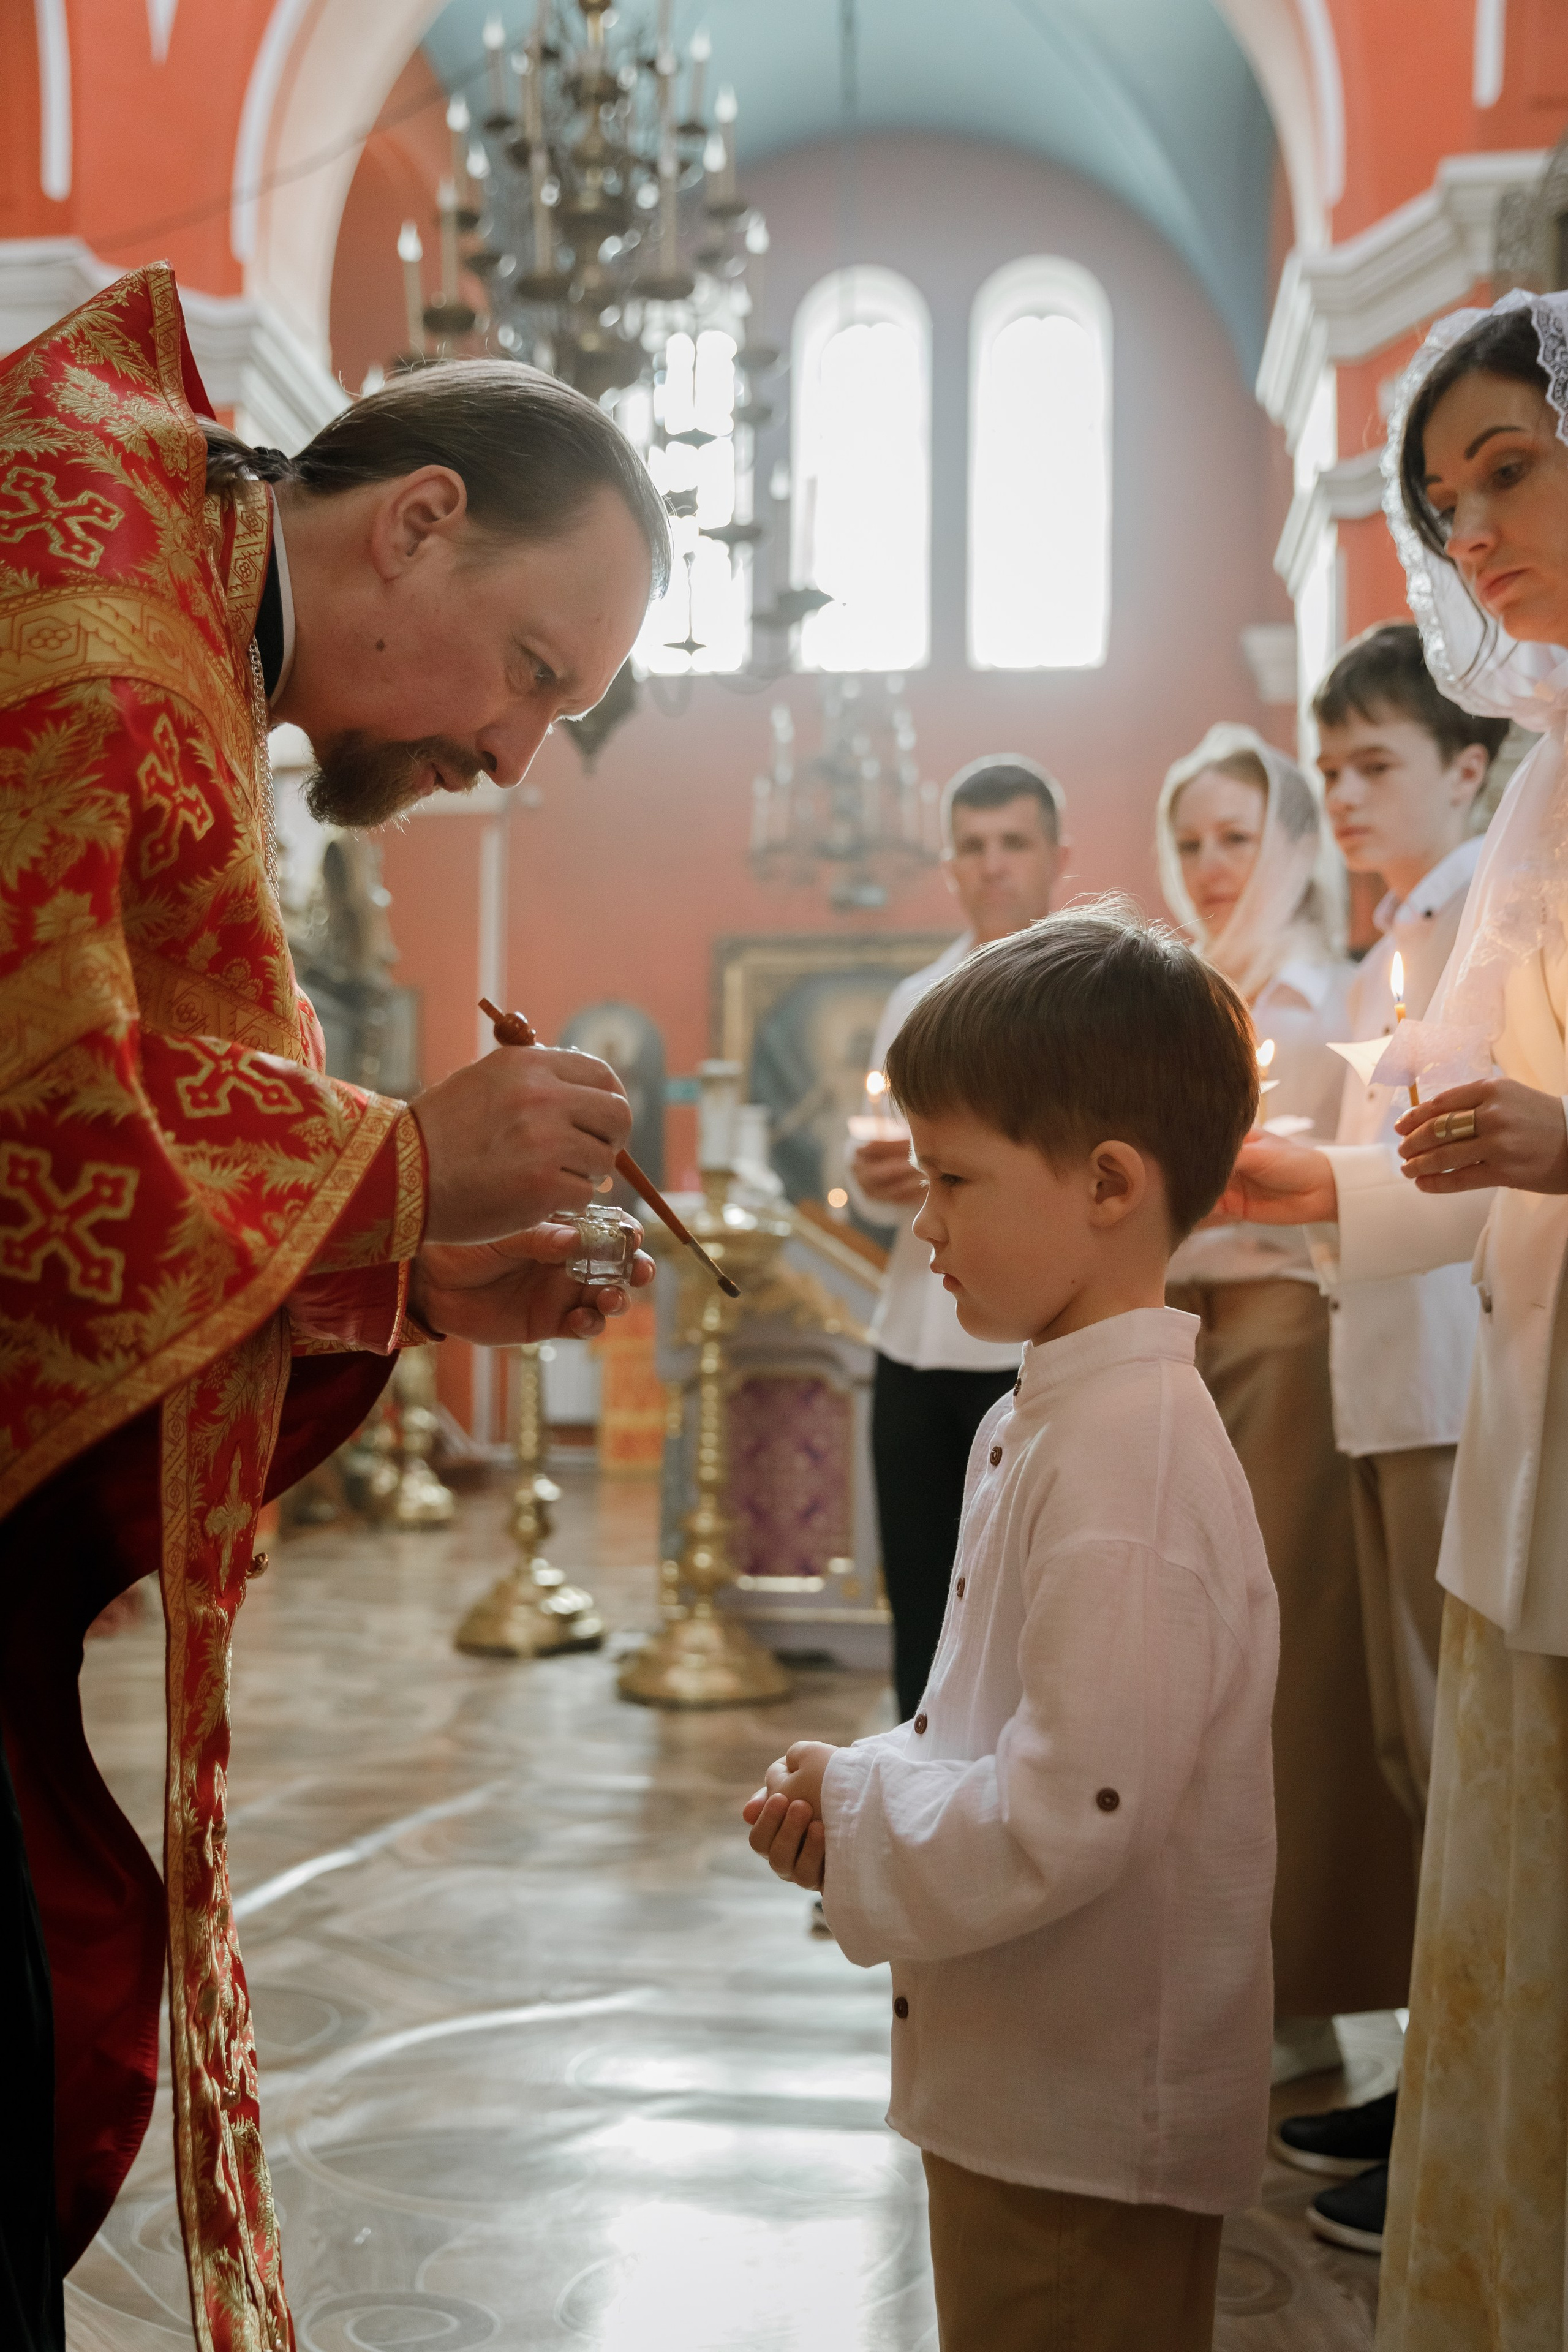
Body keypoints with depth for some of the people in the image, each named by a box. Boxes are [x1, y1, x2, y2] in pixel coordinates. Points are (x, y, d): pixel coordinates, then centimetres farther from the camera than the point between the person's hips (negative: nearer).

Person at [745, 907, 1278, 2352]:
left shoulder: (1126, 1457, -26)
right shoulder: (1041, 1420, 6)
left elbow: (1068, 1817, -30)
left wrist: (853, 1815, -15)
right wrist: (860, 1791, 0)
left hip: (1094, 2130, -9)